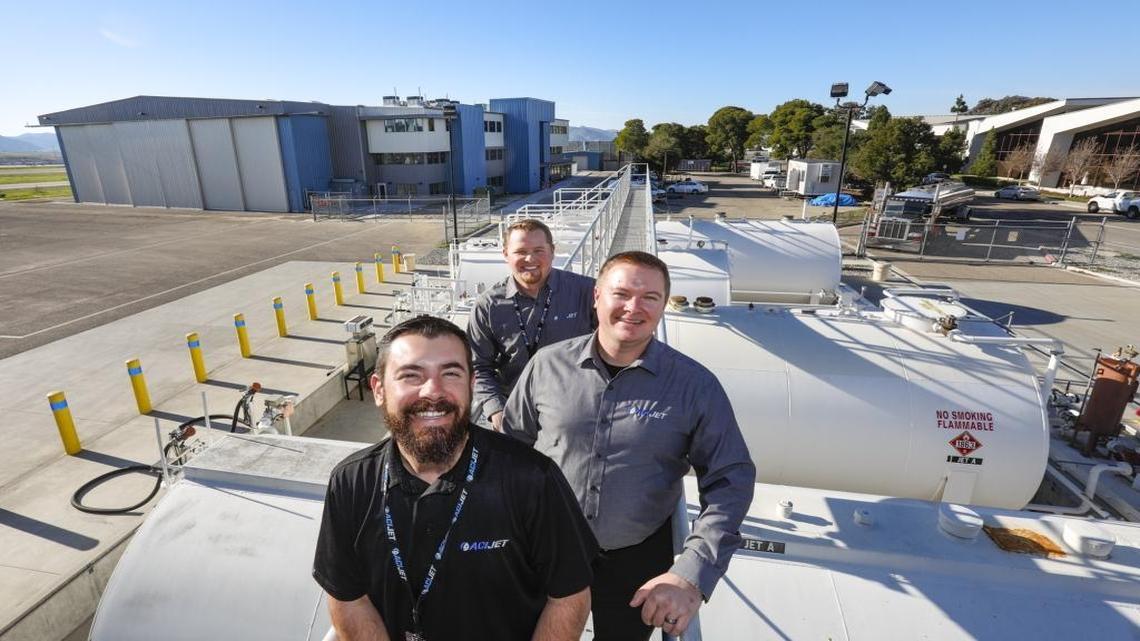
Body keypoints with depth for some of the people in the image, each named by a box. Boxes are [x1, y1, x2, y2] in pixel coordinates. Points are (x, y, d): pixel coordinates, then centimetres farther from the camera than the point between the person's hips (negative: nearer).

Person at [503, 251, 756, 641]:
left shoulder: (696, 385, -14)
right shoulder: (548, 365, -11)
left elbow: (730, 479, -11)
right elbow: (511, 446, 1)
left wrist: (692, 575, -20)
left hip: (638, 558, -1)